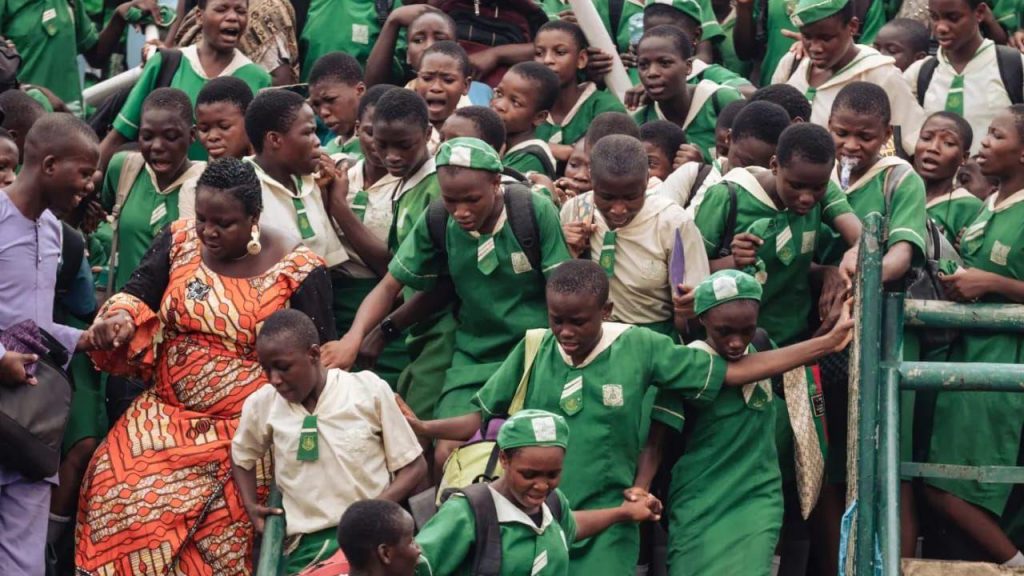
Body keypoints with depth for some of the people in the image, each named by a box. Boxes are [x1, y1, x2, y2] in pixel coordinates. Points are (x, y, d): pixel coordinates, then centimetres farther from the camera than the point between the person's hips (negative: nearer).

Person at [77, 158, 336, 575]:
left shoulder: (296, 270, -9)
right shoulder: (179, 241, 2)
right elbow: (138, 294, 2)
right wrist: (120, 316, -22)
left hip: (244, 426, -4)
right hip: (167, 414, 4)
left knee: (218, 523, -17)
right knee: (114, 485, -14)